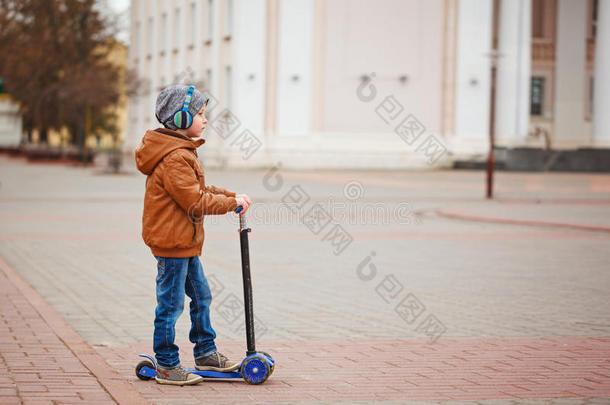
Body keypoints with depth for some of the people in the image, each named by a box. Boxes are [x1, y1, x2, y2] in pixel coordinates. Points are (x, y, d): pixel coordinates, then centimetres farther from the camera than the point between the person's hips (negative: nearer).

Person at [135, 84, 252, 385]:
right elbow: (196, 201, -23)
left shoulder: (182, 151, 14)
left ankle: (206, 353, 29)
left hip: (184, 242, 11)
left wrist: (231, 196, 8)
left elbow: (199, 190, 19)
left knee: (201, 295, 18)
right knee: (171, 304, -3)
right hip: (172, 242, -11)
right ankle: (167, 367, 5)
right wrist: (232, 202, -13)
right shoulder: (174, 158, -21)